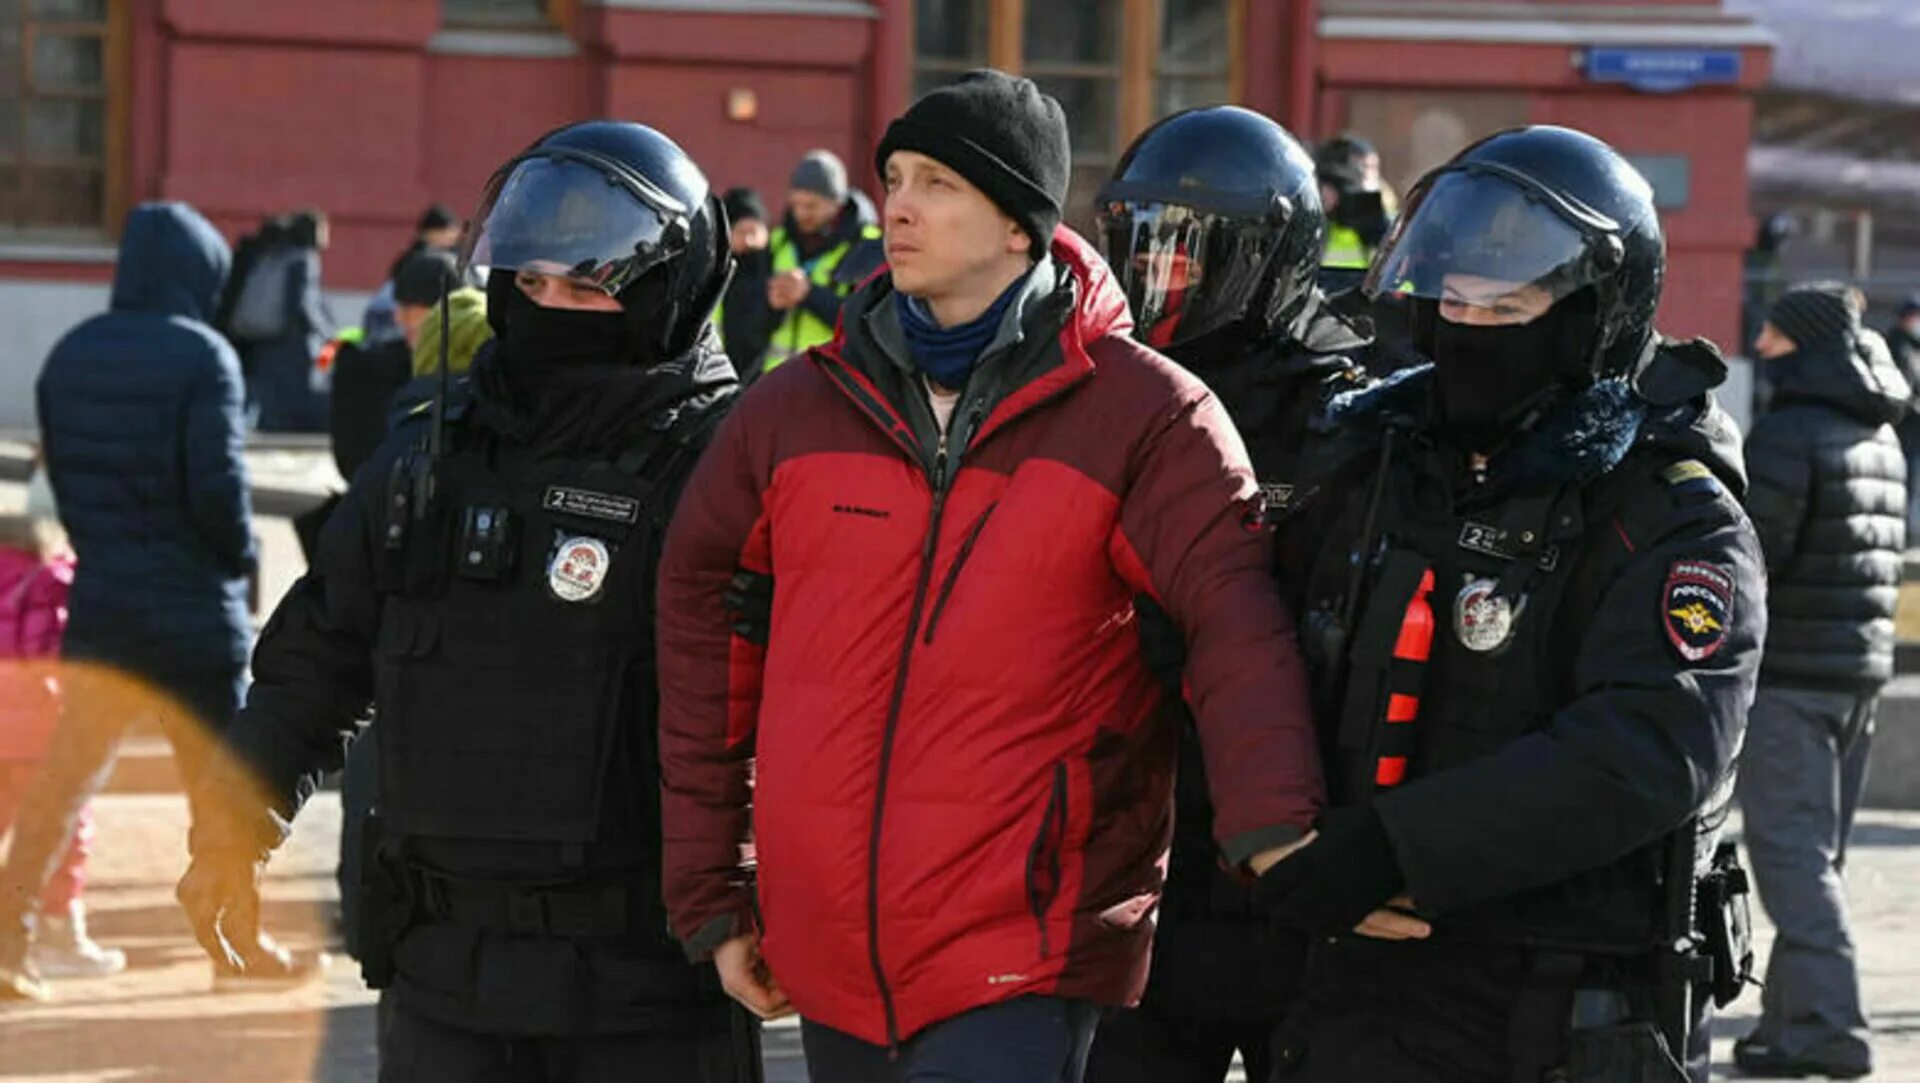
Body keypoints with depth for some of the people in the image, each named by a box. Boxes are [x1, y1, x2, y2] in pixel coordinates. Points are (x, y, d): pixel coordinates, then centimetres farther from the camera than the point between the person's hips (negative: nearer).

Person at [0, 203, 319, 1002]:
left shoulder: (71, 354, 5)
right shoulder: (200, 356, -13)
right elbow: (217, 484, -18)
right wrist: (240, 557, -1)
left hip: (99, 600, 5)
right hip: (193, 612, -5)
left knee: (66, 775, 8)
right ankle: (237, 944, 19)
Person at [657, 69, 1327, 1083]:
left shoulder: (1143, 414, -4)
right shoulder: (794, 409, 6)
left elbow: (1234, 620, -14)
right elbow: (703, 638, 13)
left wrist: (1273, 831, -30)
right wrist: (711, 898, 13)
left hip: (1020, 961, -4)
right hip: (827, 954, 4)